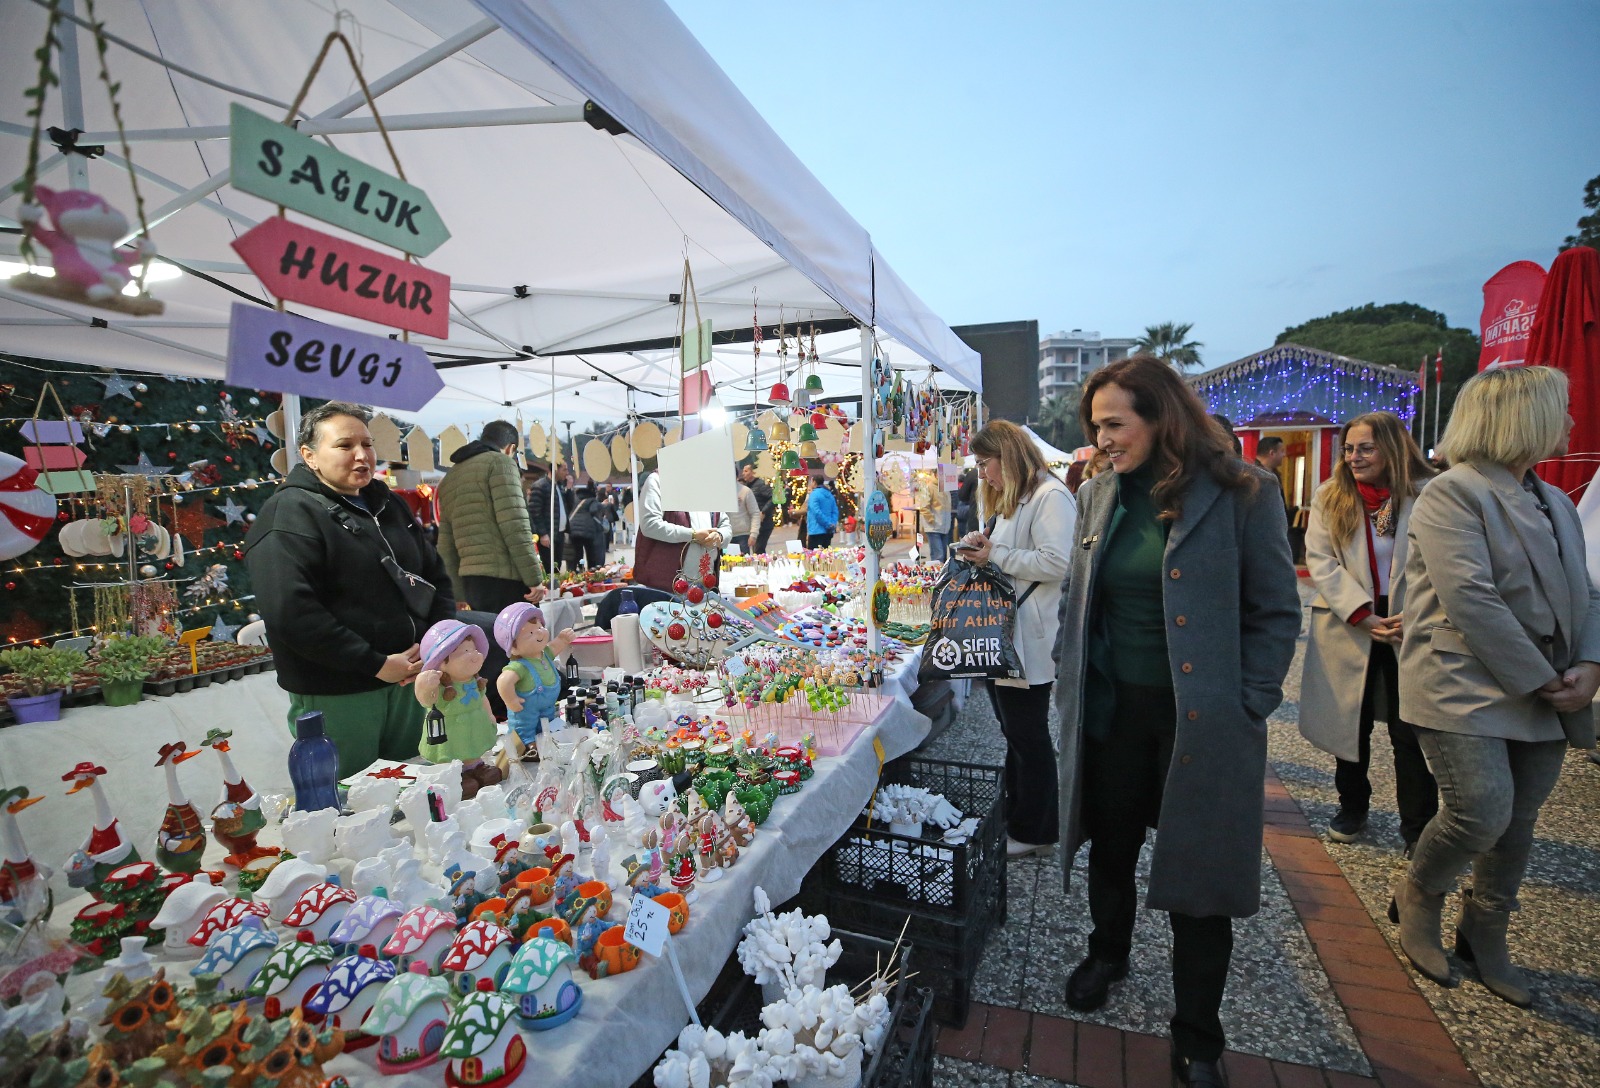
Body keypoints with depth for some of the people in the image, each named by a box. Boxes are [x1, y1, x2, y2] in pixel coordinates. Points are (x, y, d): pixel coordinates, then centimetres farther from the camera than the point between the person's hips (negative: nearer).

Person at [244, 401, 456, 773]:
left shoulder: (387, 505, 13)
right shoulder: (289, 516, -9)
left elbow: (436, 574, 15)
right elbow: (290, 612, -21)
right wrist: (376, 665, -21)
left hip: (407, 681, 7)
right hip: (335, 697, -6)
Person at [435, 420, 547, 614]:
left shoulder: (450, 477, 23)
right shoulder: (500, 462, -1)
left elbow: (446, 544, 21)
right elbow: (514, 526, -13)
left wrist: (458, 593, 24)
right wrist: (535, 578, -11)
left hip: (471, 581, 8)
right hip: (502, 578, -8)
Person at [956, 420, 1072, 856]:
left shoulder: (1050, 497, -15)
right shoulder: (1009, 499, 18)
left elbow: (1057, 562, -25)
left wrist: (996, 555, -18)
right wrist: (978, 546, 6)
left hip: (1028, 641, -10)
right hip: (999, 635, 10)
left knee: (1028, 738, 3)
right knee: (1014, 734, 18)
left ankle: (1035, 832, 18)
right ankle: (1016, 817, 31)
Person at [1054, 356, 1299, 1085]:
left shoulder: (1239, 494, -10)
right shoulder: (1098, 496, 3)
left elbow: (1276, 613, -6)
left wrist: (1245, 708, -11)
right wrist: (1070, 681, 4)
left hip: (1201, 719, -3)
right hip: (1110, 710, 4)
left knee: (1197, 878, 9)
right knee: (1110, 848, 19)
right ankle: (1108, 952, 48)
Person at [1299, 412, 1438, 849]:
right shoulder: (1329, 497, 2)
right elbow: (1320, 560, -5)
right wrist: (1362, 614, -14)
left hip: (1413, 627, -1)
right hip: (1349, 626, 2)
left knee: (1410, 730, 2)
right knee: (1350, 723, 13)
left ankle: (1419, 826, 18)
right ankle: (1352, 807, 32)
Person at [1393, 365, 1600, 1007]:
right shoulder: (1451, 494, -10)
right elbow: (1471, 600, -18)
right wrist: (1540, 680, -15)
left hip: (1542, 696, 8)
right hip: (1465, 689, -8)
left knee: (1518, 818, 12)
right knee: (1482, 811, -13)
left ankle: (1485, 937, 30)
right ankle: (1418, 894, 16)